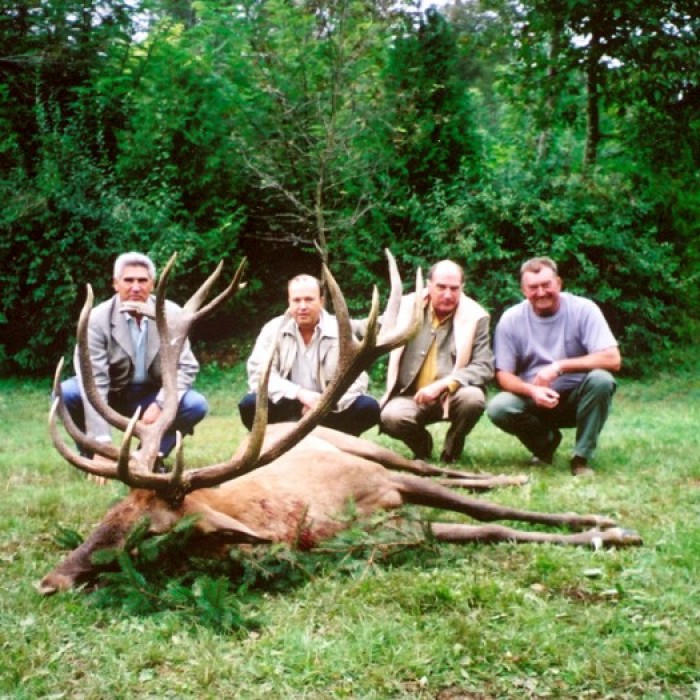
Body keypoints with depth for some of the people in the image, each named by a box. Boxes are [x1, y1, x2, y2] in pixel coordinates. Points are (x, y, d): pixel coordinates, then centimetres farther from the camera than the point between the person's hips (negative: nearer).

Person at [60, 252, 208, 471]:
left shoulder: (171, 313, -12)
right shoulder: (97, 319, -19)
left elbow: (186, 366, -11)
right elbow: (94, 380, -26)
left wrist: (160, 404, -29)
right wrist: (101, 442, -35)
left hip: (152, 396, 1)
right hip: (110, 395, -1)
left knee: (197, 404, -24)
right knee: (66, 393, -28)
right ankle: (92, 455, -4)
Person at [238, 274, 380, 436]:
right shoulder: (273, 329, -3)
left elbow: (357, 379, -9)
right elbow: (258, 374, -13)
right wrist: (300, 394, -25)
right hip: (286, 409, 0)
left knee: (369, 407, -23)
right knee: (249, 404, -28)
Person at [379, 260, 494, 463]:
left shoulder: (475, 317, -6)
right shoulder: (408, 306, 0)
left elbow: (484, 367, -12)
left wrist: (442, 385, -25)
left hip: (452, 397, 0)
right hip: (411, 395, 1)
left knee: (473, 397, -33)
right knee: (390, 418, -30)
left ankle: (452, 449, -1)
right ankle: (422, 443, 7)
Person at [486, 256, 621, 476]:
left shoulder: (583, 309, -12)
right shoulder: (511, 319, -7)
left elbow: (613, 360, -21)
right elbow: (504, 375, -6)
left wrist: (559, 366, -28)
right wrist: (532, 391, -28)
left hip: (576, 398, -1)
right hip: (534, 400, 1)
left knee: (601, 380, -32)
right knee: (497, 408, -28)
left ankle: (582, 457, -13)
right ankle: (546, 442, 5)